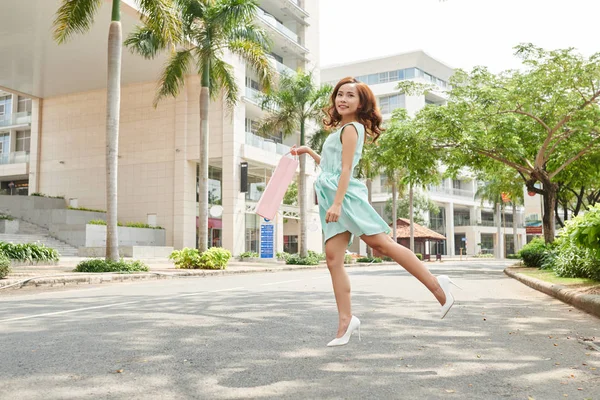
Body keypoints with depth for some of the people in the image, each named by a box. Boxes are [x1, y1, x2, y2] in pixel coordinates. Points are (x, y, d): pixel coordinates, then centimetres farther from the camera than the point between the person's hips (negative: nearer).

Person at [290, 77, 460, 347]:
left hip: (345, 194, -9)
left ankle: (436, 286, -8)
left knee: (381, 244, -14)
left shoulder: (350, 128, -2)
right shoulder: (341, 129, 25)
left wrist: (337, 203, -21)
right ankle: (346, 320, -2)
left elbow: (346, 168, -13)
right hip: (332, 197, 9)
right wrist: (308, 152, 30)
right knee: (333, 257, -2)